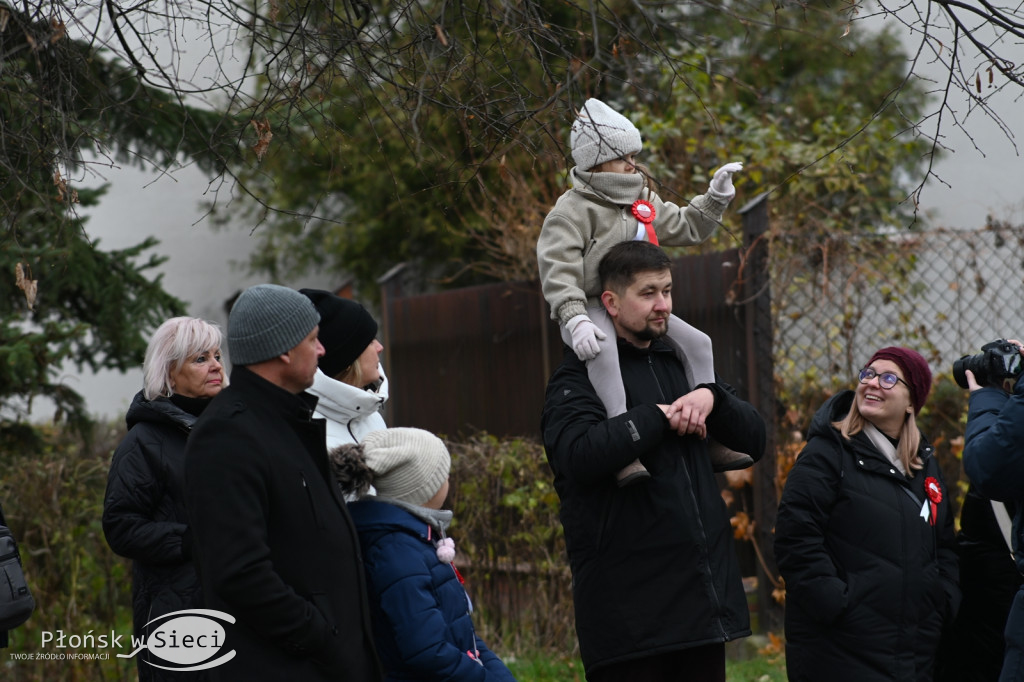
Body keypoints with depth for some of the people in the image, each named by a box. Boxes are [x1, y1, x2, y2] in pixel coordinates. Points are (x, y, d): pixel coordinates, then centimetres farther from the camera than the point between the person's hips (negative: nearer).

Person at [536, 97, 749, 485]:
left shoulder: (644, 203, 14)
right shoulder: (572, 210, -12)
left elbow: (685, 228, 25)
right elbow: (558, 269, -22)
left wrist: (716, 197, 11)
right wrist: (575, 320, -34)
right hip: (590, 307, -8)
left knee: (696, 342, 0)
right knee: (602, 348, -38)